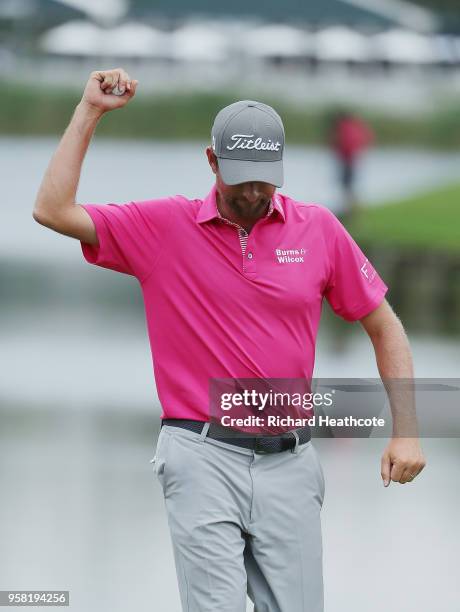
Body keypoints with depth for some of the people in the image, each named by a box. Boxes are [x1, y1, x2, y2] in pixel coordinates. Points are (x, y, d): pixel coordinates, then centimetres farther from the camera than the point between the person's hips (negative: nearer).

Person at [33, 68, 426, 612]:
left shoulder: (318, 229, 5)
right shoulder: (165, 226, 1)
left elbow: (383, 326, 12)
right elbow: (53, 211, -6)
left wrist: (405, 432, 3)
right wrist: (89, 111, -7)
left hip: (288, 462, 2)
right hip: (203, 460, -2)